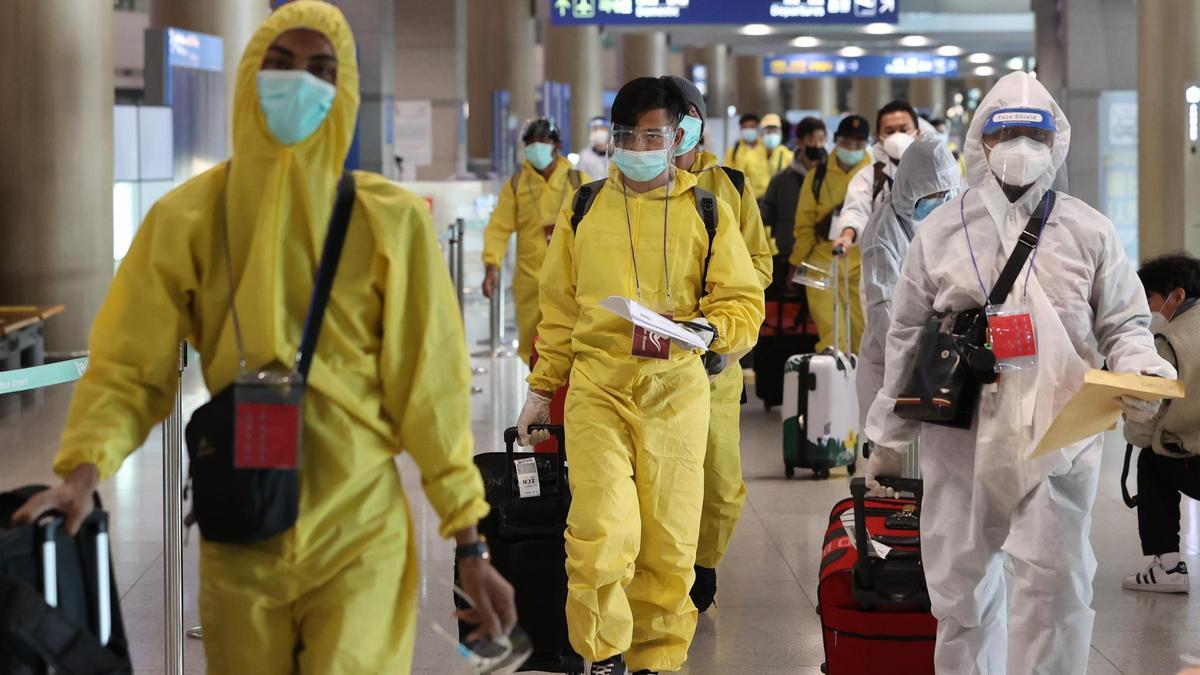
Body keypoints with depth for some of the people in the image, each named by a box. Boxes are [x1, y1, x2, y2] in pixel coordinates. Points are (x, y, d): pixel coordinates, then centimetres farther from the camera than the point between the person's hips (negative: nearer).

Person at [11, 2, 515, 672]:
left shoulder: (390, 221, -6)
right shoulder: (188, 217, -2)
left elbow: (428, 385, -3)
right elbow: (130, 365, -3)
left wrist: (470, 545, -2)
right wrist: (85, 468, -21)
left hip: (361, 534, -2)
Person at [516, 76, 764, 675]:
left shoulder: (708, 213, 5)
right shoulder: (583, 211, 9)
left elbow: (744, 302, 2)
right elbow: (559, 310, 16)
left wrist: (705, 330, -18)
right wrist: (541, 389, 15)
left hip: (676, 389, 0)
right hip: (597, 385, 0)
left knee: (669, 537, 2)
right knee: (602, 531, -14)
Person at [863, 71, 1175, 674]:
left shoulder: (1088, 232, 6)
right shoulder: (940, 232, 8)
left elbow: (1123, 324, 10)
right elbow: (906, 341, 12)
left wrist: (1139, 373, -13)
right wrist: (887, 440, 14)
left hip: (1058, 437, -1)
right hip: (961, 437, 1)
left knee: (1055, 582, -7)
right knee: (960, 583, 7)